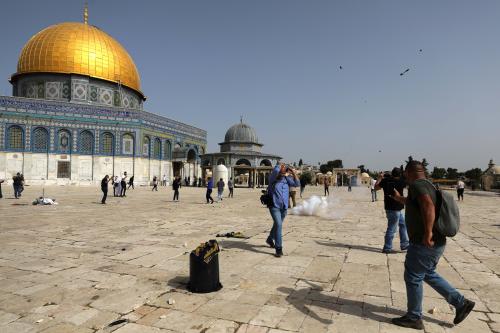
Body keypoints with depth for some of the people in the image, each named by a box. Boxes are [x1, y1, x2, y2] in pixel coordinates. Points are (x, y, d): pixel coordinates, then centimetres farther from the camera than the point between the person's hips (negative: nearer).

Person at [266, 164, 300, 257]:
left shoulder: (287, 179, 4)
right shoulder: (273, 179, -11)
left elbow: (297, 184, 0)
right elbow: (275, 171, -30)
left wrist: (293, 172, -6)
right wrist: (280, 166, -10)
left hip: (284, 207, 6)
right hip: (274, 206, -5)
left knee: (277, 225, 22)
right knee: (278, 225, -19)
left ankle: (270, 239, 48)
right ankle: (278, 249, -13)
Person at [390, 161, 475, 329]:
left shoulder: (417, 185, -16)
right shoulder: (427, 185, 14)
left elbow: (428, 206, -34)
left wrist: (428, 232, -33)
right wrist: (399, 198, 44)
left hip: (425, 244, -10)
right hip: (437, 243, 10)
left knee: (413, 278, 4)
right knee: (428, 274, 25)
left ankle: (414, 318, 17)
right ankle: (461, 303, 27)